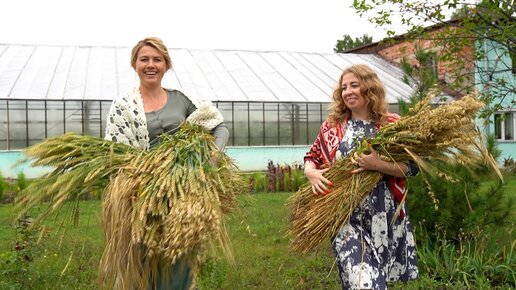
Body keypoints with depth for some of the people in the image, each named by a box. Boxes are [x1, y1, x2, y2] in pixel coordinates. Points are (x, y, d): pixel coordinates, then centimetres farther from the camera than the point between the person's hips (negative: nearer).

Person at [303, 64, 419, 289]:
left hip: (383, 215, 1)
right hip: (345, 214, 0)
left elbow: (412, 167, -5)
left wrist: (378, 165, -21)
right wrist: (311, 173, -10)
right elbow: (311, 157, 12)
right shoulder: (332, 125, 5)